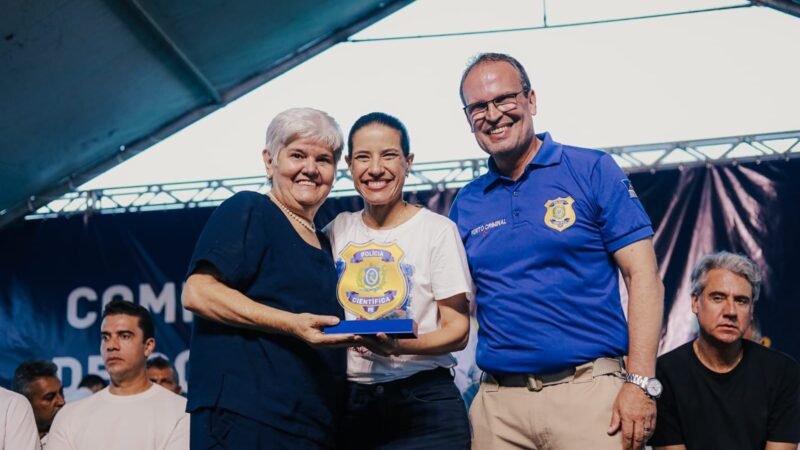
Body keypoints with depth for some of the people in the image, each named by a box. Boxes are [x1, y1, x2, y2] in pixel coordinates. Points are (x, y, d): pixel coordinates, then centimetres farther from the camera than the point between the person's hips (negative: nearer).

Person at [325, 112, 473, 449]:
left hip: (422, 400, -3)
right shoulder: (335, 232, 7)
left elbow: (457, 329, -6)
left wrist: (403, 345, -23)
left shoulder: (437, 229, -4)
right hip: (350, 401, 3)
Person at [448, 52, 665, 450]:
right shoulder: (466, 204, 10)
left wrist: (640, 382, -13)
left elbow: (643, 278, -4)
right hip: (497, 400, 3)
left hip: (588, 388, -3)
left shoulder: (593, 171, 0)